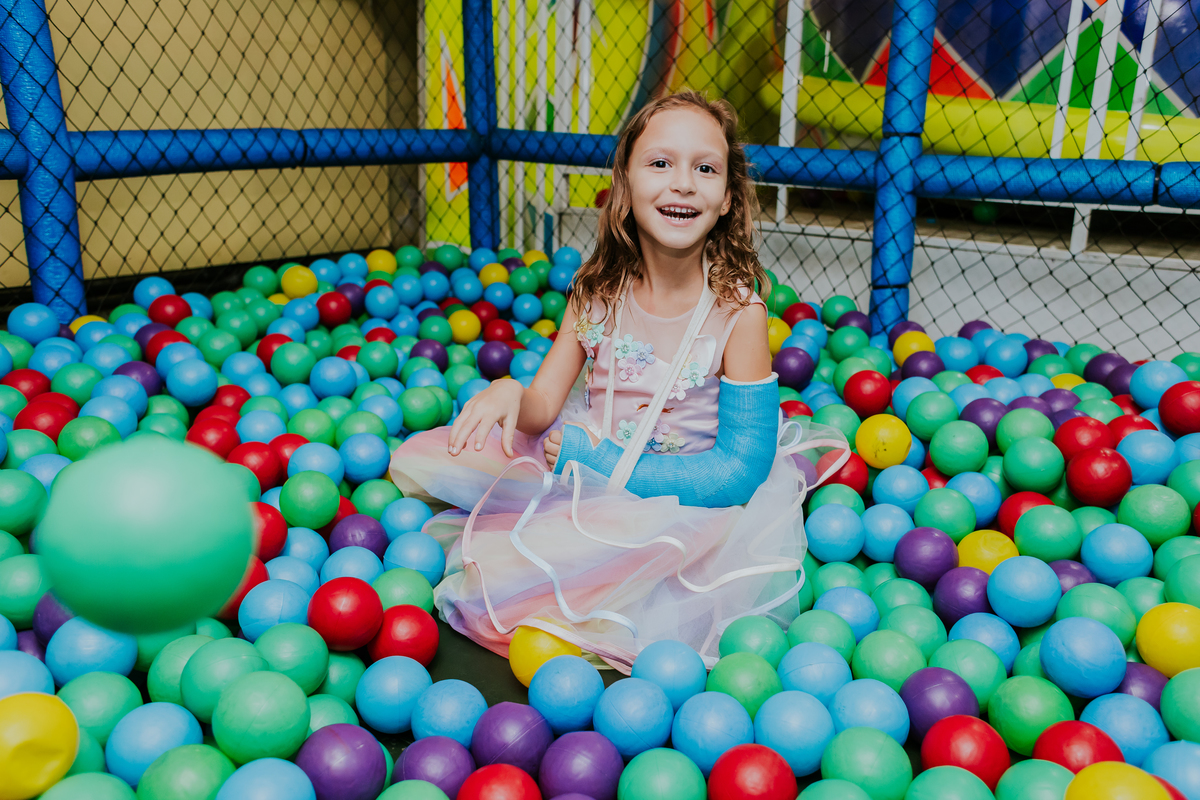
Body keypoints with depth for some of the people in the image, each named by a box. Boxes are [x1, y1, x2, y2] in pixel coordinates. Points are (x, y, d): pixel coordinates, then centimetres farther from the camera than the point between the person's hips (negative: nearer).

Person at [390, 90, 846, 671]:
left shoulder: (738, 310, -17)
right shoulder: (598, 291, -4)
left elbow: (741, 470, -17)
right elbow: (544, 406, -2)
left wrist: (598, 460, -20)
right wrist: (509, 394, -27)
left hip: (681, 499, -4)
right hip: (588, 476, 5)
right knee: (417, 461, -5)